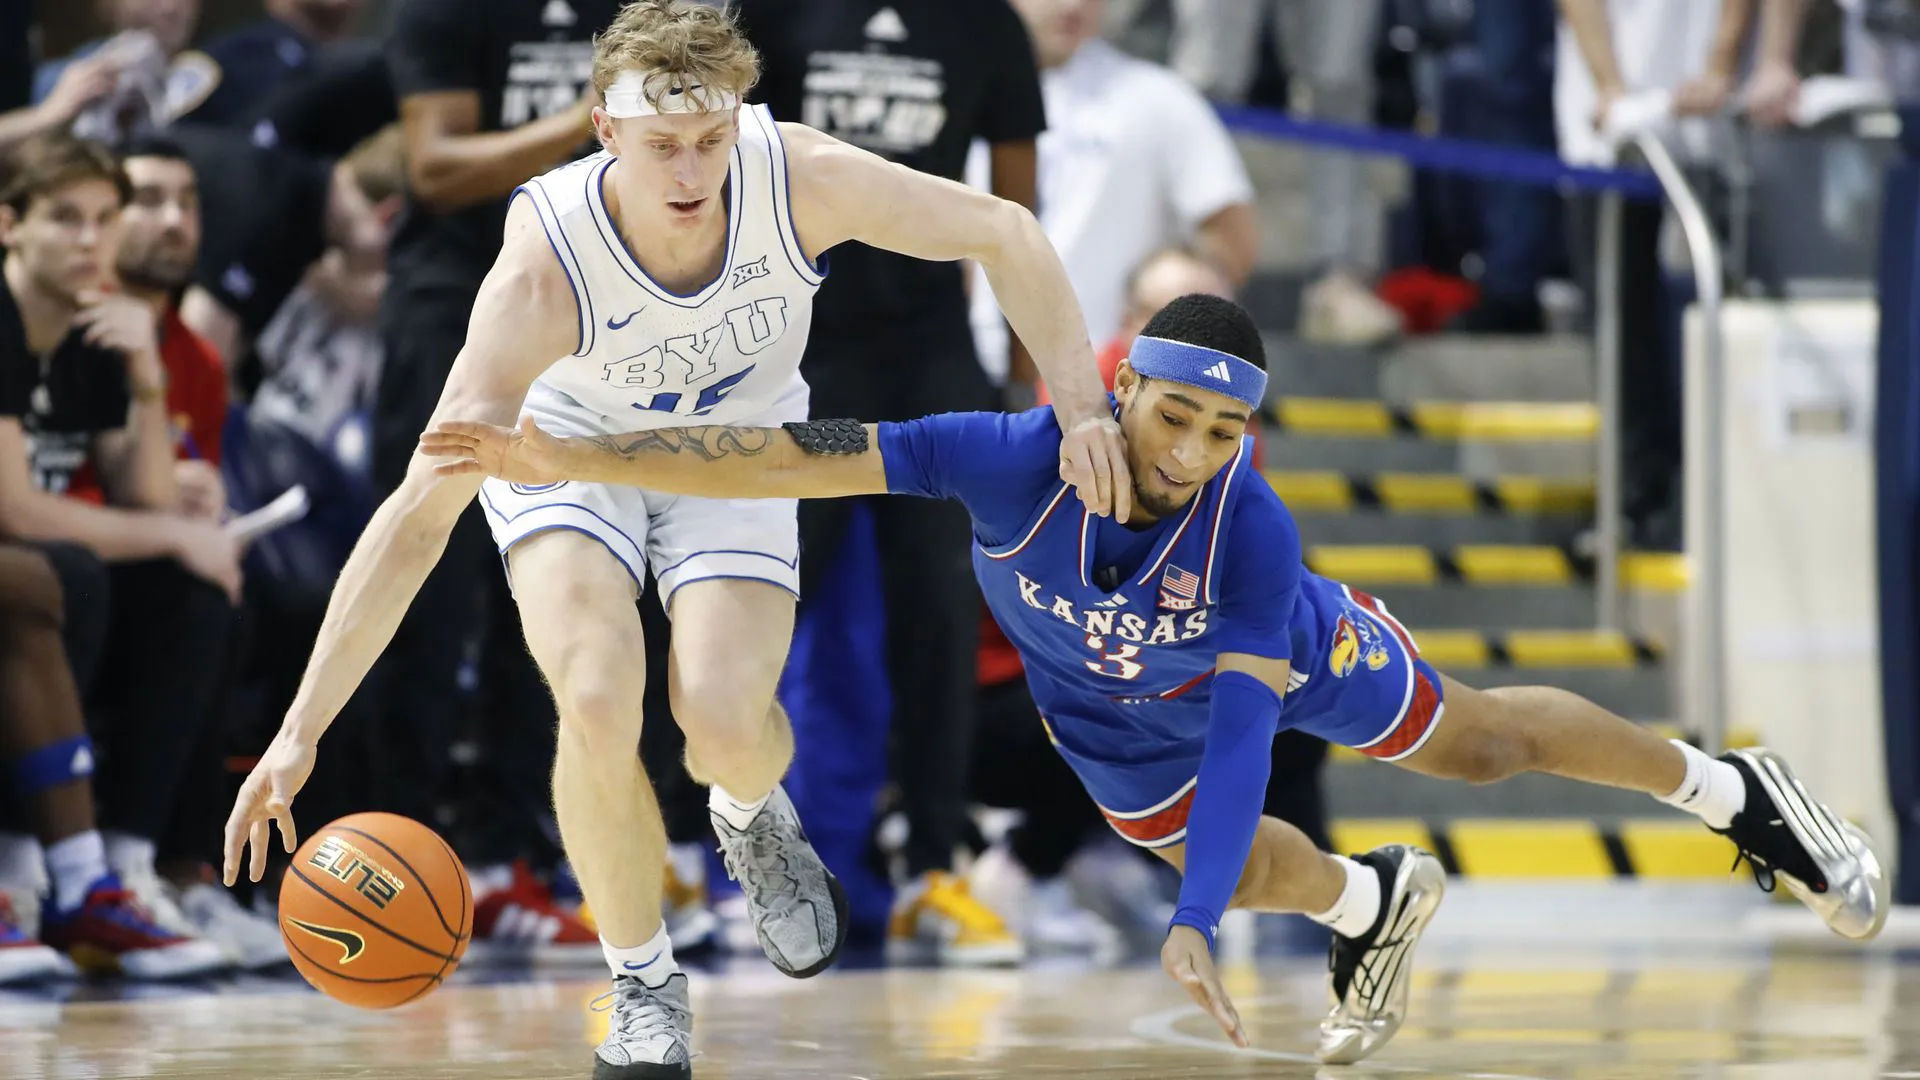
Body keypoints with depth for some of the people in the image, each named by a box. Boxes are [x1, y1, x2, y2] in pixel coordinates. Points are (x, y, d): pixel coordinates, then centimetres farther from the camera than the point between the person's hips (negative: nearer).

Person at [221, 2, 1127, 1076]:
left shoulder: (800, 180, -32)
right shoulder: (546, 267, -37)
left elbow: (1005, 232, -13)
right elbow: (421, 510, -38)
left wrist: (1082, 406, -21)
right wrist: (301, 732, -41)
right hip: (568, 442, -2)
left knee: (726, 721, -21)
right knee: (598, 703, -26)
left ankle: (752, 818, 20)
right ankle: (644, 988, -1)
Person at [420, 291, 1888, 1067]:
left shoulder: (1253, 533, -43)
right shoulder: (1017, 459, -43)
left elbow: (1238, 735, -41)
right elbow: (794, 458, -46)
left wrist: (1193, 932, -50)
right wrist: (565, 457, -51)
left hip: (1280, 649, -1)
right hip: (1107, 705, 1)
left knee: (1472, 740, 16)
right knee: (1230, 862, 15)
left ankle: (1729, 789, 42)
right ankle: (1372, 907, 52)